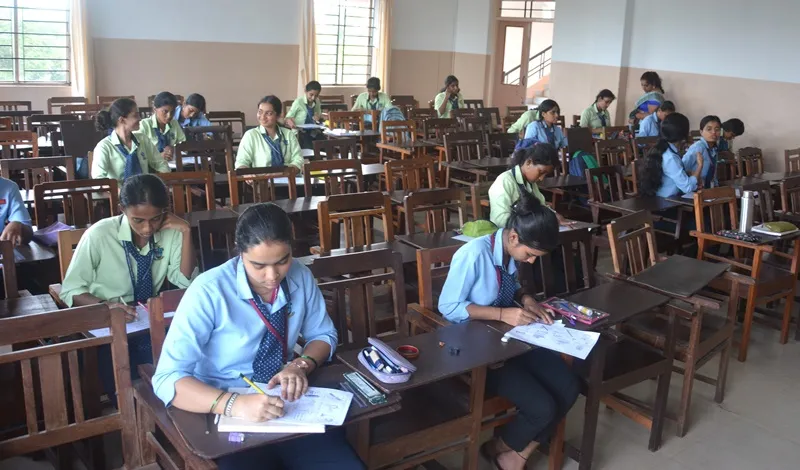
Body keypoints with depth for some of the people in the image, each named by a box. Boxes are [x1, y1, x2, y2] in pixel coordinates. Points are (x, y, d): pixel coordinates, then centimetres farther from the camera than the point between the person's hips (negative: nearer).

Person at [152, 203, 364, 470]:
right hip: (229, 417, -3)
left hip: (291, 408, 3)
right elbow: (167, 378, -22)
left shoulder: (301, 277, -4)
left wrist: (301, 365, -12)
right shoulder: (208, 292, -18)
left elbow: (323, 335, 9)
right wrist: (233, 404, -37)